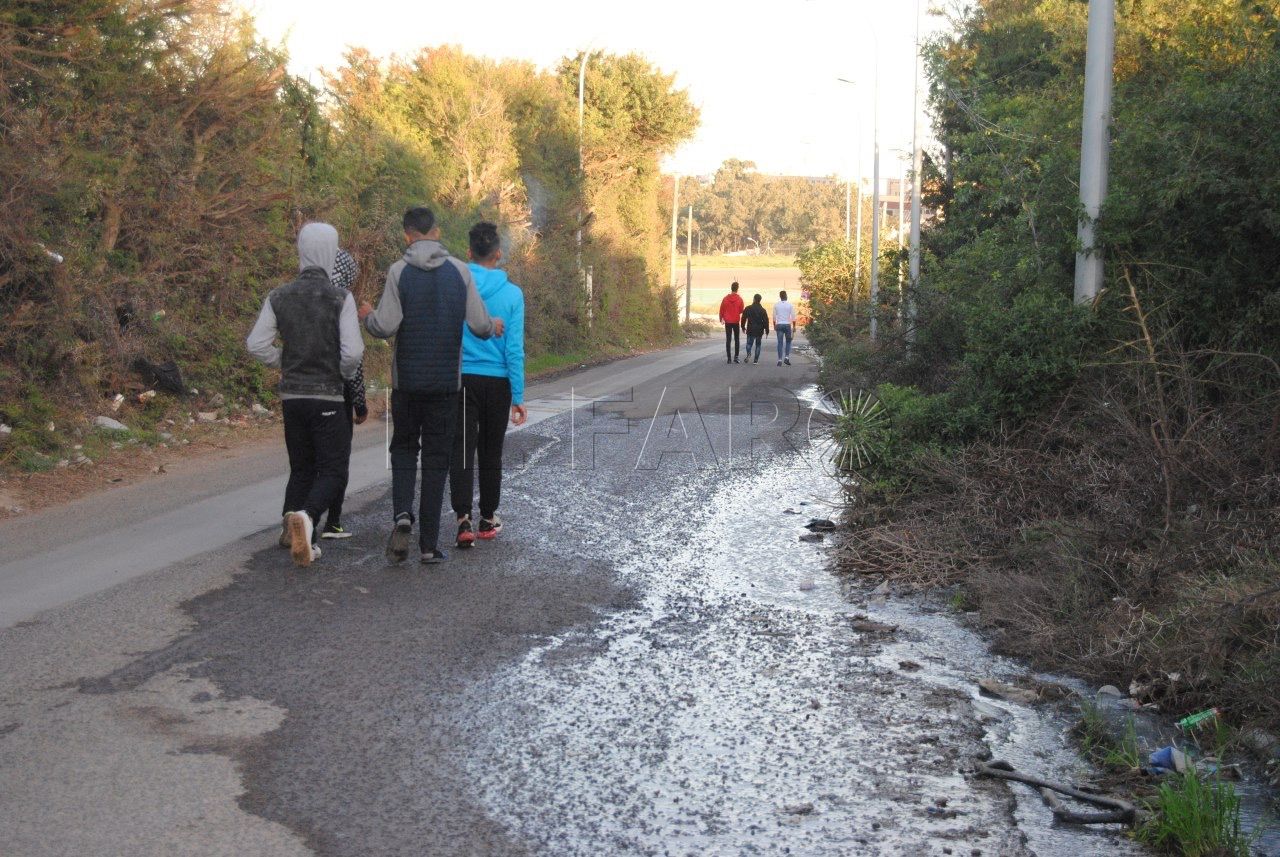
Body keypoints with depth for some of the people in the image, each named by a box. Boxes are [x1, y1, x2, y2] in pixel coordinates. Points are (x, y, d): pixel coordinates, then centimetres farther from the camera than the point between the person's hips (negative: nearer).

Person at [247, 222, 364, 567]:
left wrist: (284, 364, 15)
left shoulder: (279, 297, 2)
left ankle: (300, 541, 12)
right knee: (332, 468, 1)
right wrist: (345, 373, 5)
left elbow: (256, 344, -1)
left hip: (291, 395, 5)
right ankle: (306, 515, -25)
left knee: (300, 468, 15)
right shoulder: (340, 298, -10)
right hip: (327, 396, -5)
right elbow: (352, 351, -16)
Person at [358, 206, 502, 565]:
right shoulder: (460, 271, -1)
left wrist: (367, 315, 10)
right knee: (437, 458, 7)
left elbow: (385, 327, -12)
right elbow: (479, 326, -4)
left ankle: (402, 514, -9)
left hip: (407, 380, -1)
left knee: (404, 448, 16)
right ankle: (429, 544, 7)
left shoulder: (399, 271, -6)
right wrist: (494, 326, 19)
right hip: (447, 381, 1)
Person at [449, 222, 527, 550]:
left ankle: (463, 519, -17)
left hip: (461, 379, 0)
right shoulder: (512, 293, -5)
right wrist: (518, 396, -1)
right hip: (497, 383, 1)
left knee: (462, 450, -2)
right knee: (491, 452, 13)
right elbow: (514, 349, -5)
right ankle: (488, 519, 24)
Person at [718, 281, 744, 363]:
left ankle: (729, 358, -1)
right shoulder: (739, 299, -7)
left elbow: (721, 310, 1)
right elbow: (741, 311, 1)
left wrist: (721, 319, 14)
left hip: (728, 322, 1)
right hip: (736, 322, -1)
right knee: (736, 339, 12)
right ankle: (736, 356, 3)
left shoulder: (726, 298, -4)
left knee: (728, 340, 4)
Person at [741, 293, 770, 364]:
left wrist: (743, 327, 14)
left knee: (749, 343, 6)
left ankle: (748, 354, -23)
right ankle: (756, 360, 8)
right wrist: (767, 331, 4)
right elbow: (766, 321, -2)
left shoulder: (748, 309, -2)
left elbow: (743, 318, 2)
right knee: (758, 344, 11)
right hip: (759, 330, 1)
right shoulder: (762, 310, -1)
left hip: (750, 330, -1)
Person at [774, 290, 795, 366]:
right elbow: (793, 317, -4)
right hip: (787, 325, -1)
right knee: (788, 341, 15)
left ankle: (780, 360, -2)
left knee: (780, 342, 3)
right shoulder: (790, 305, -3)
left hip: (779, 325, 1)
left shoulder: (776, 305, 2)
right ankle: (786, 357, 2)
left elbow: (774, 317, 5)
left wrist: (774, 326, 15)